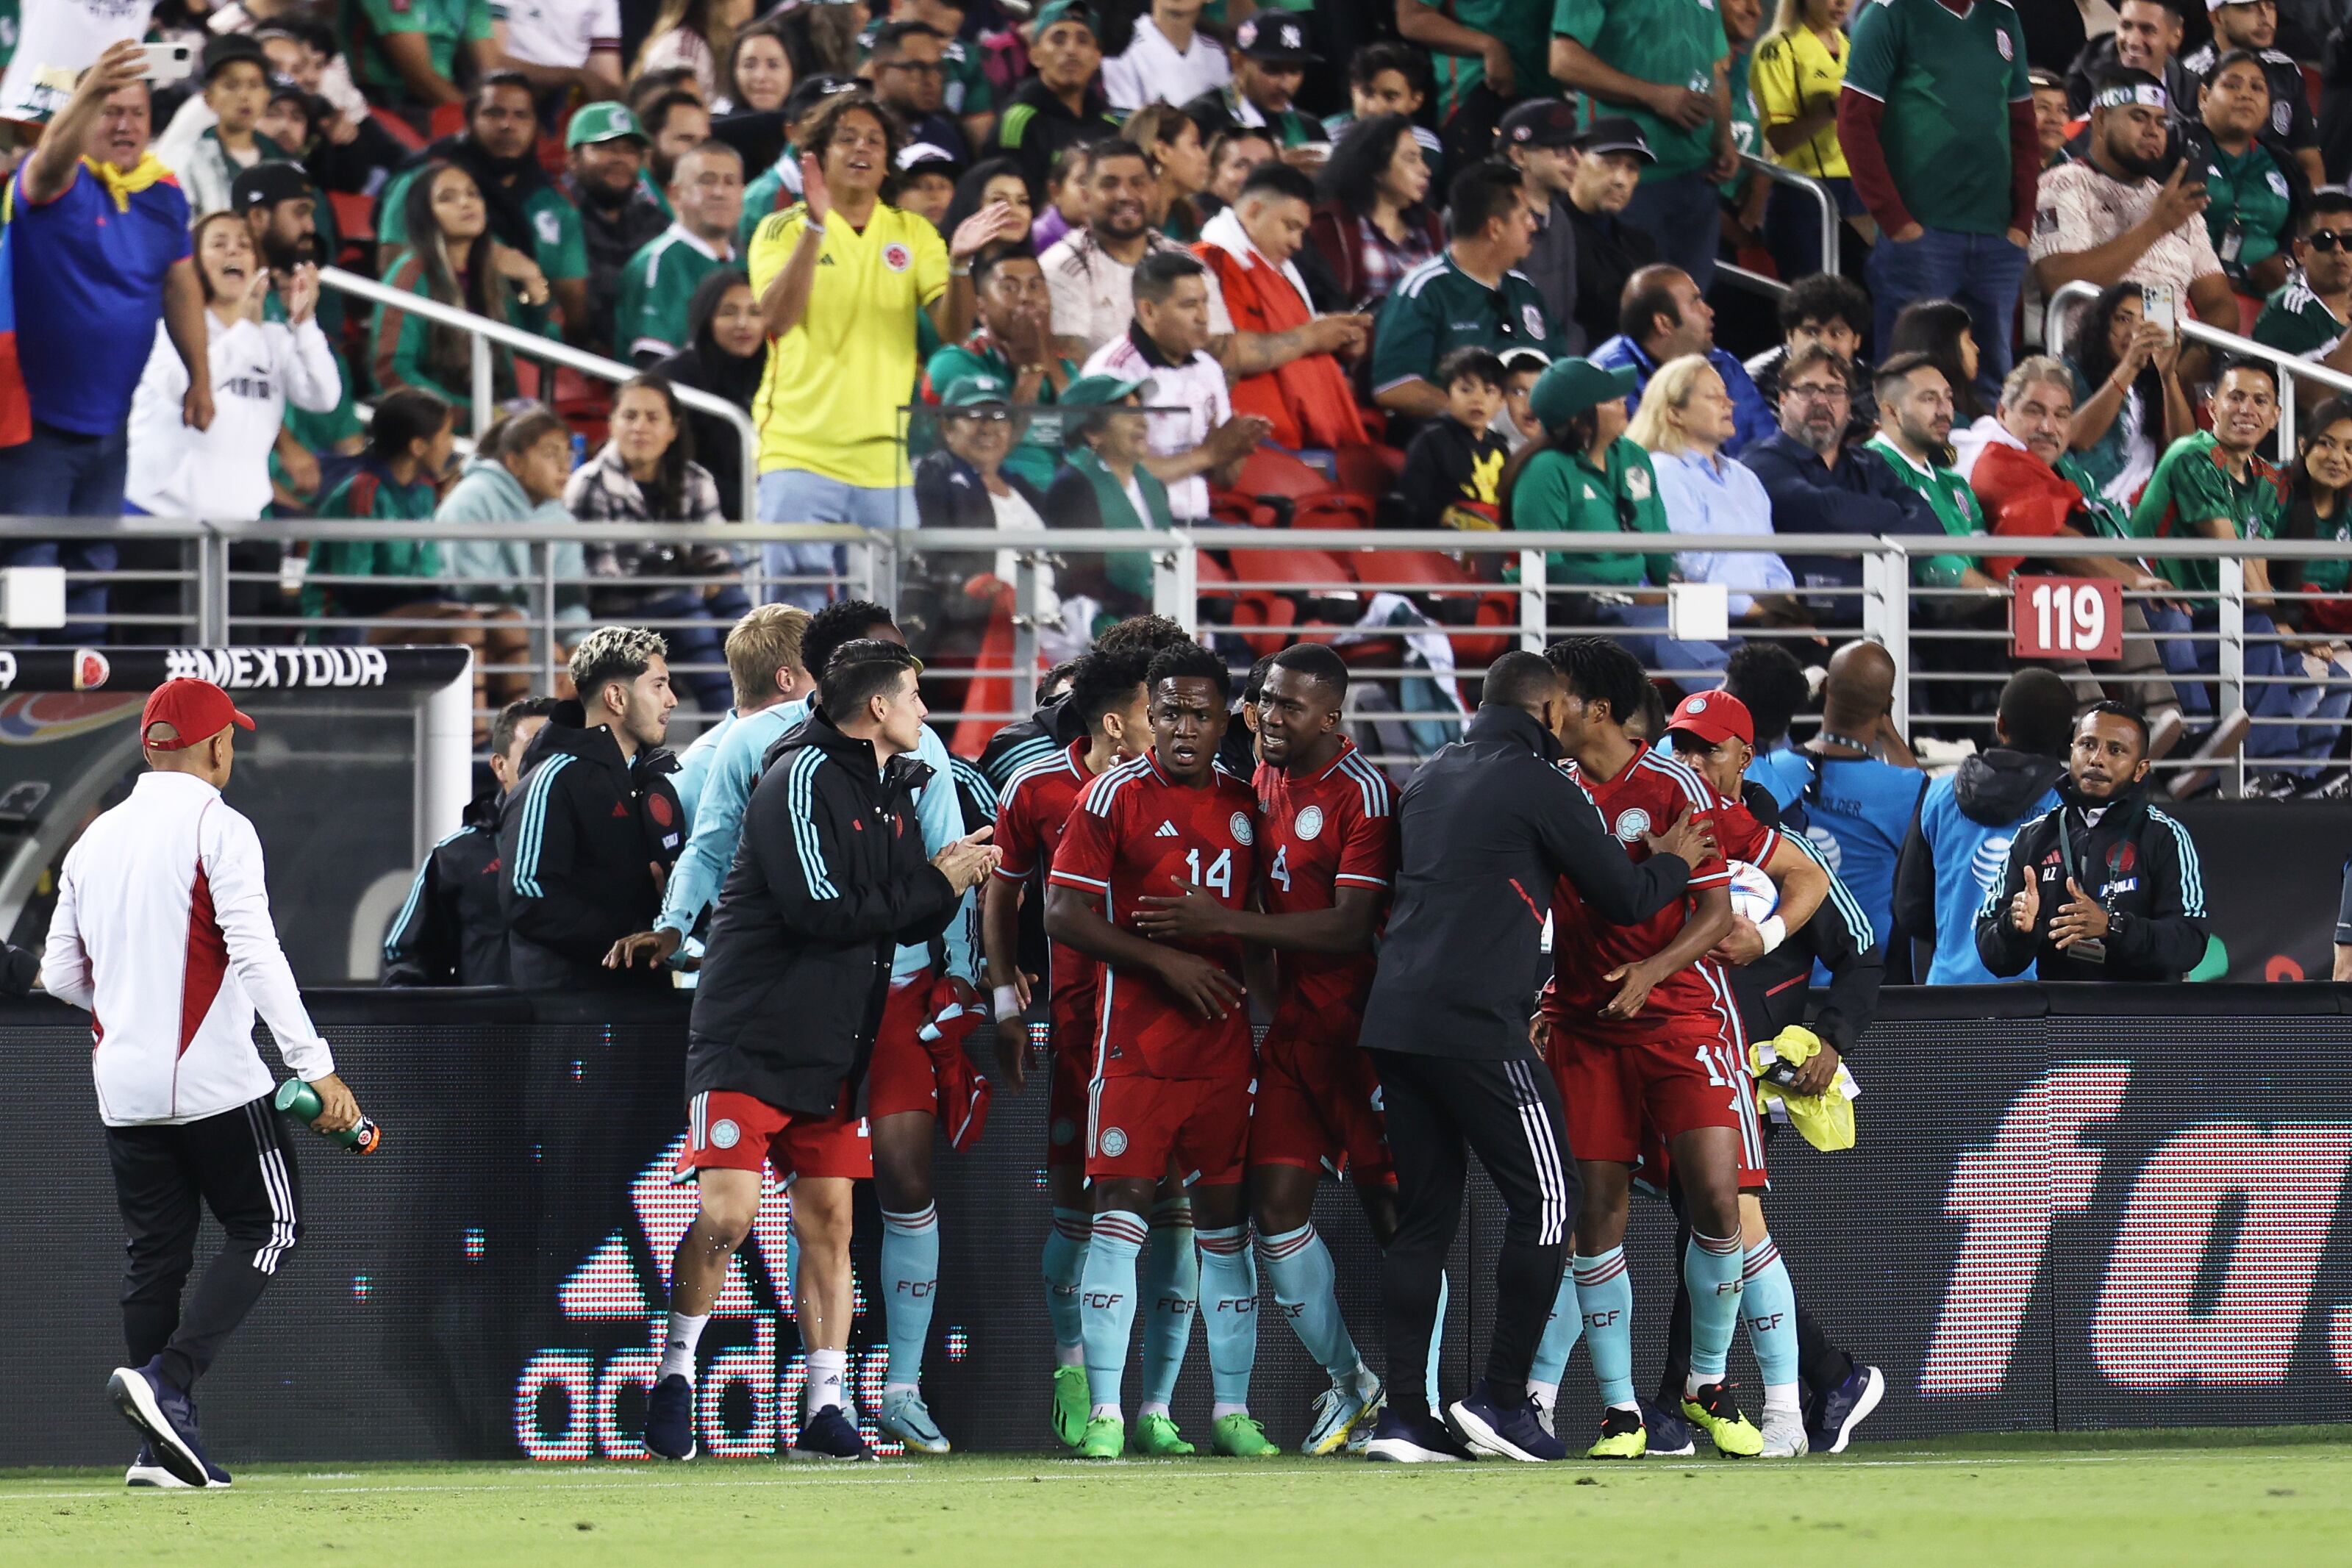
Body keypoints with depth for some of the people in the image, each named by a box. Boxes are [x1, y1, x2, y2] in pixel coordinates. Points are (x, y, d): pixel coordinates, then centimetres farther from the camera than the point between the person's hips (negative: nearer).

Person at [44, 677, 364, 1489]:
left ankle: (164, 1446, 4)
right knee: (269, 1225, 4)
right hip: (214, 1080, -6)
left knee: (155, 1254, 10)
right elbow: (255, 957, -18)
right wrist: (316, 1067, -19)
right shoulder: (217, 828, -8)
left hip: (124, 1086, 6)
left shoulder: (95, 839, 12)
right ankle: (167, 1379, -14)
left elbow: (62, 975, 15)